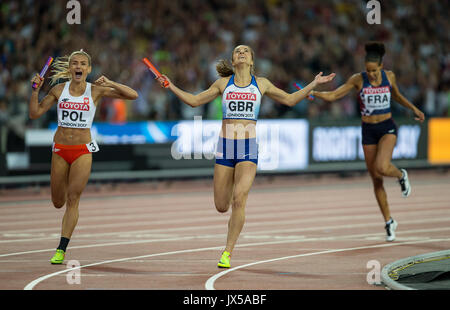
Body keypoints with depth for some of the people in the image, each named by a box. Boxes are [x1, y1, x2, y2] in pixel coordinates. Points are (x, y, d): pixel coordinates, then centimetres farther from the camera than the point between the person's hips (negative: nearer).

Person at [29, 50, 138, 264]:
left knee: (72, 200, -10)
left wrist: (109, 84, -20)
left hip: (83, 150, -2)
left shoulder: (96, 91, -3)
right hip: (60, 148, 2)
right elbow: (35, 113, 3)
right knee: (58, 202, 9)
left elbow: (133, 95, -7)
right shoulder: (59, 90, 2)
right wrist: (35, 90, -10)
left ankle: (61, 250, -7)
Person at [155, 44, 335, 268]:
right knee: (221, 206, 1)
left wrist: (313, 84, 12)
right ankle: (236, 217, 40)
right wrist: (171, 87, 6)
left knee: (239, 199, -19)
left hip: (248, 148, -1)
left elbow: (289, 100, 19)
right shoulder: (223, 83, 10)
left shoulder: (261, 84, 10)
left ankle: (227, 253, -12)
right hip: (225, 146, 1)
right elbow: (195, 100, 16)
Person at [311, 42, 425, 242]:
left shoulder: (389, 76, -3)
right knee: (376, 180, 4)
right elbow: (333, 95, -9)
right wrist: (313, 92, -23)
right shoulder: (358, 80, -7)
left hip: (387, 128, -1)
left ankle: (401, 175, 9)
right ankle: (389, 222, 18)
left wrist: (413, 108, 12)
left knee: (382, 168, -27)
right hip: (368, 131, 1)